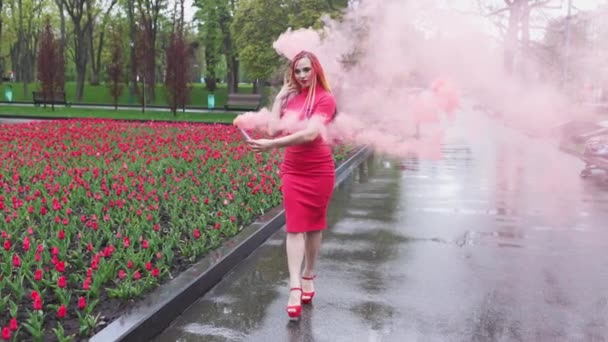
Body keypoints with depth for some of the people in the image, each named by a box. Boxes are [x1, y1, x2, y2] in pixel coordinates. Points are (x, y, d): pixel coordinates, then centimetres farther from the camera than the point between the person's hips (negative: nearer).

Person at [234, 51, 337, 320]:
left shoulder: (325, 99, -10)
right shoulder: (291, 98, 7)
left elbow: (310, 134, -25)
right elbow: (273, 129, -3)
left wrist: (271, 145, -31)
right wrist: (279, 99, -4)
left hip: (319, 171, -3)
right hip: (293, 171, 3)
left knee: (314, 224, 9)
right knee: (295, 226, -5)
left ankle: (308, 276, 26)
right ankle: (295, 287, -9)